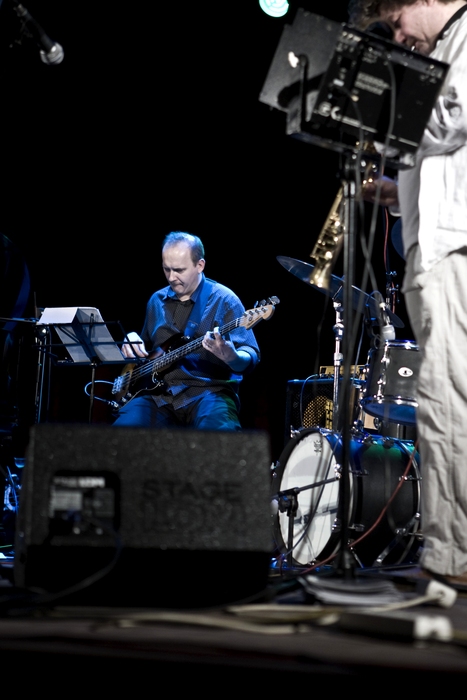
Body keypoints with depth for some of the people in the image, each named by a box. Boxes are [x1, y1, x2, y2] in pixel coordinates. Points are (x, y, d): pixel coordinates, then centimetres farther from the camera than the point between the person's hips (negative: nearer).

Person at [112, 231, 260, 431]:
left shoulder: (224, 300, -3)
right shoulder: (157, 300, 15)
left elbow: (251, 357, -10)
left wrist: (230, 356, -33)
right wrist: (133, 345, 6)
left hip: (208, 391, -5)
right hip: (159, 392, 5)